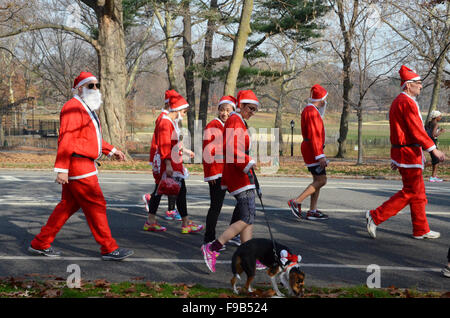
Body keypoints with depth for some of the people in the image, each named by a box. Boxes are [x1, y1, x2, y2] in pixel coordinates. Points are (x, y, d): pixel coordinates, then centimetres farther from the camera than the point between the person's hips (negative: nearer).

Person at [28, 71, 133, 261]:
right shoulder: (73, 107, -12)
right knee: (96, 205, -6)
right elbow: (65, 139, -19)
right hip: (78, 165, -11)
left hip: (84, 165, 11)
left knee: (68, 206, 13)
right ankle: (109, 249, 1)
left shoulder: (87, 109, 21)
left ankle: (40, 244, 19)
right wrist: (62, 169, -23)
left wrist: (112, 150, 26)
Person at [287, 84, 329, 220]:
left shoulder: (309, 110, 16)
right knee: (321, 180, -12)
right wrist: (320, 156, -25)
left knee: (318, 180, 11)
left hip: (310, 148, 11)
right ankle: (296, 202, -13)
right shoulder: (312, 112, -17)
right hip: (313, 150, -11)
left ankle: (312, 211, 12)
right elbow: (314, 136, -23)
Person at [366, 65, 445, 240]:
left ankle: (421, 231, 16)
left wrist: (396, 157, 22)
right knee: (410, 192, -6)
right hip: (409, 153, -11)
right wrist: (433, 149, -20)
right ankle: (375, 216, -5)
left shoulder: (398, 101, 17)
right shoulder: (407, 102, -16)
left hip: (401, 152, 11)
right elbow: (416, 130, -22)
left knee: (418, 193, 12)